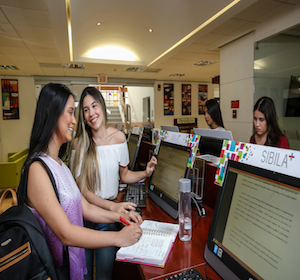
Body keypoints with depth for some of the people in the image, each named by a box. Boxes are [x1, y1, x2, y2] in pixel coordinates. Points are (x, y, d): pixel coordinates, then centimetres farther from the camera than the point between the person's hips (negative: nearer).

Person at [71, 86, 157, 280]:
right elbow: (82, 189, -12)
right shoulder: (79, 143, -11)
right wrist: (113, 206, -22)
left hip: (108, 213, 1)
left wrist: (145, 173, -11)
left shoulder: (118, 137, -5)